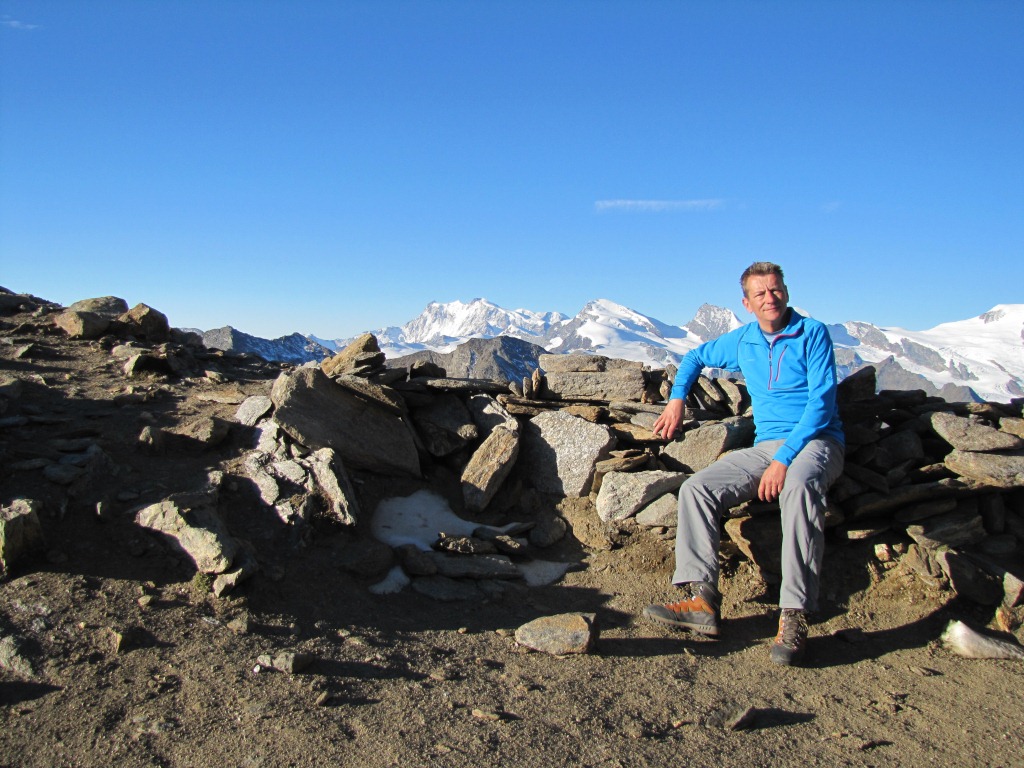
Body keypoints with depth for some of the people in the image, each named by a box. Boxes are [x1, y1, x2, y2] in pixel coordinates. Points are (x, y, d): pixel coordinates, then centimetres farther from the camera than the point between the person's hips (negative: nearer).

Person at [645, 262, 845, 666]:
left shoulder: (812, 333, -3)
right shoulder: (741, 341, 13)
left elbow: (822, 402, -12)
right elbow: (696, 356, 31)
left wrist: (784, 460, -21)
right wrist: (676, 400, 14)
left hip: (816, 442, -5)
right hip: (765, 446, 5)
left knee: (798, 486, -40)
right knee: (696, 488, -18)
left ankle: (794, 617, -40)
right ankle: (702, 599, -26)